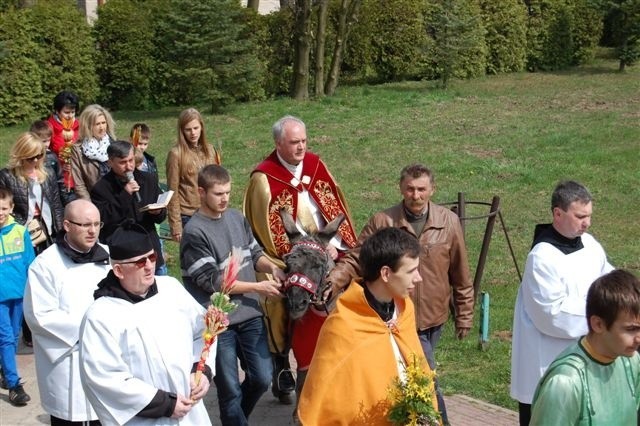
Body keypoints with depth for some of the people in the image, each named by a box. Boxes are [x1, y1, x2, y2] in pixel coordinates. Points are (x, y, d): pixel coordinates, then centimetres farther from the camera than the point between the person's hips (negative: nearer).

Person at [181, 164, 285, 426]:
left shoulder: (237, 218, 5)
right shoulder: (194, 232, -15)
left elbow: (254, 253, 16)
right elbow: (212, 281, -16)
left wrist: (272, 268, -6)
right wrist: (257, 287, -14)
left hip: (250, 314, 6)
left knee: (262, 378, 11)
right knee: (230, 389, 6)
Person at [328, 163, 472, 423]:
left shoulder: (449, 222, -2)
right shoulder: (382, 221, -8)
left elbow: (460, 275, 3)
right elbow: (354, 260, -7)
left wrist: (464, 316, 7)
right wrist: (329, 283, -25)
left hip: (433, 318, 2)